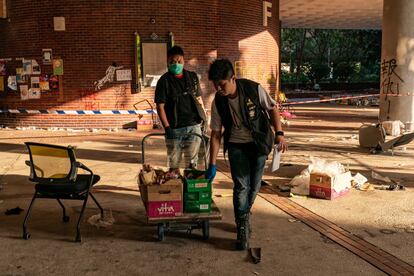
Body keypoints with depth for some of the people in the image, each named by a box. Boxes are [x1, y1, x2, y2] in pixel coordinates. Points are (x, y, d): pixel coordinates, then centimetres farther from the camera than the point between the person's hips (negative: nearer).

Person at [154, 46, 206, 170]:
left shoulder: (192, 77, 8)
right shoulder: (164, 81, -3)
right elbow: (160, 106, -6)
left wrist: (203, 119, 11)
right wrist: (167, 127, -14)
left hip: (194, 126, 3)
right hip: (174, 128, -2)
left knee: (192, 162, 7)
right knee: (174, 163, 5)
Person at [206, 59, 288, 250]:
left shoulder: (254, 89, -18)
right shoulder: (218, 102, -12)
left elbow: (272, 109, -3)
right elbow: (216, 134, -6)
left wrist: (279, 133, -14)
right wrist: (212, 165, -6)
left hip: (259, 143, 0)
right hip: (236, 146, 0)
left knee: (254, 186, 6)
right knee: (241, 186, -10)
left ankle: (243, 216, 31)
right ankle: (242, 229, -1)